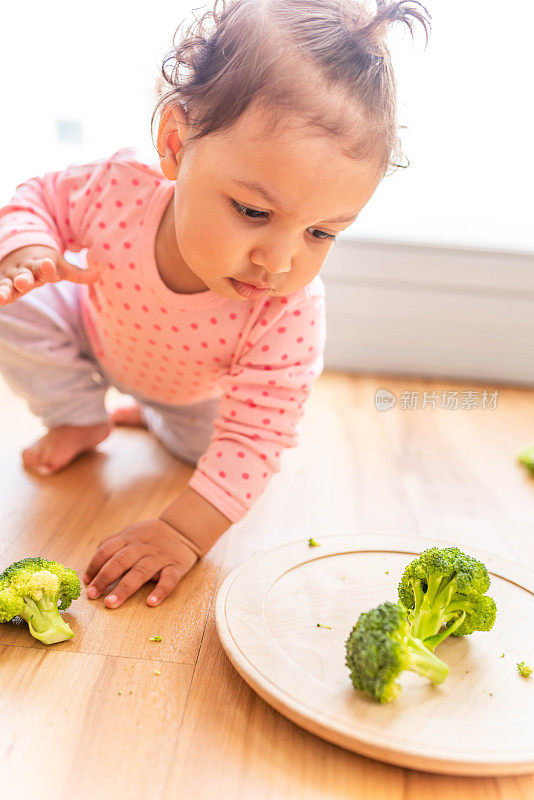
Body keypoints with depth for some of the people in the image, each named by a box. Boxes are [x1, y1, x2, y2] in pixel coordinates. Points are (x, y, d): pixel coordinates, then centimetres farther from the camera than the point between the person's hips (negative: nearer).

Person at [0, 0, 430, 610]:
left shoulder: (290, 313, -41)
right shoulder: (119, 188, -38)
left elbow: (256, 435, -35)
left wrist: (187, 530, -42)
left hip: (198, 387, 1)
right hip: (99, 331, 0)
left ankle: (158, 417, 29)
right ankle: (81, 420, 7)